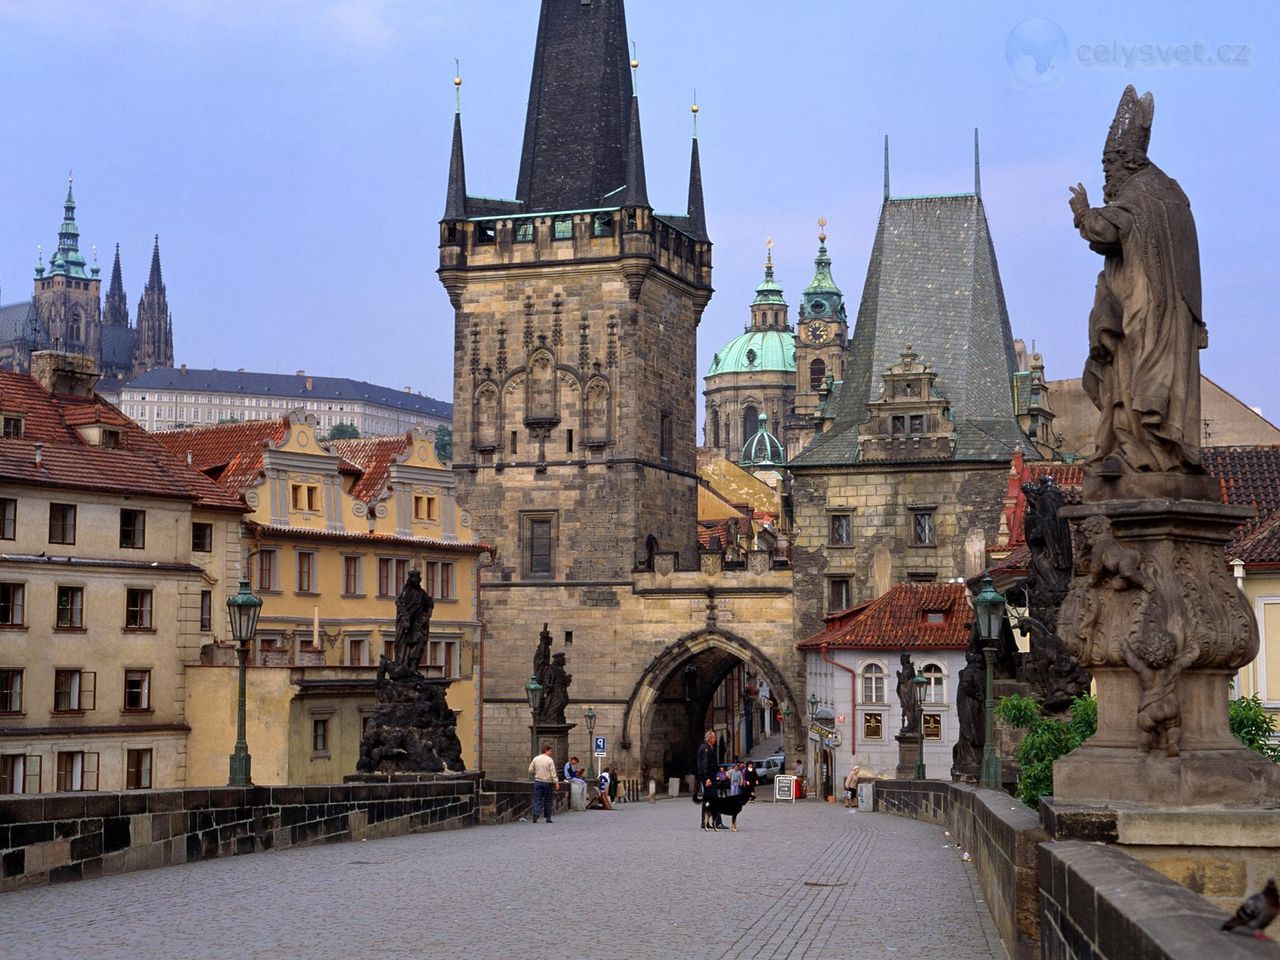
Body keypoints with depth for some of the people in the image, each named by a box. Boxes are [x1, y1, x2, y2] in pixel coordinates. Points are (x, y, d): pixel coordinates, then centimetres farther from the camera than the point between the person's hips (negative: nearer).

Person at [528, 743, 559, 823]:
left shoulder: (535, 759, 2)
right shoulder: (550, 760, -10)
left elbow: (530, 770, 5)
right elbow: (553, 773, -12)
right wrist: (556, 783, -7)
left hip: (538, 781, 3)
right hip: (548, 782, -3)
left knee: (537, 800, 3)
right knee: (548, 801, 9)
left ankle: (536, 814, -18)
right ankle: (548, 818, 12)